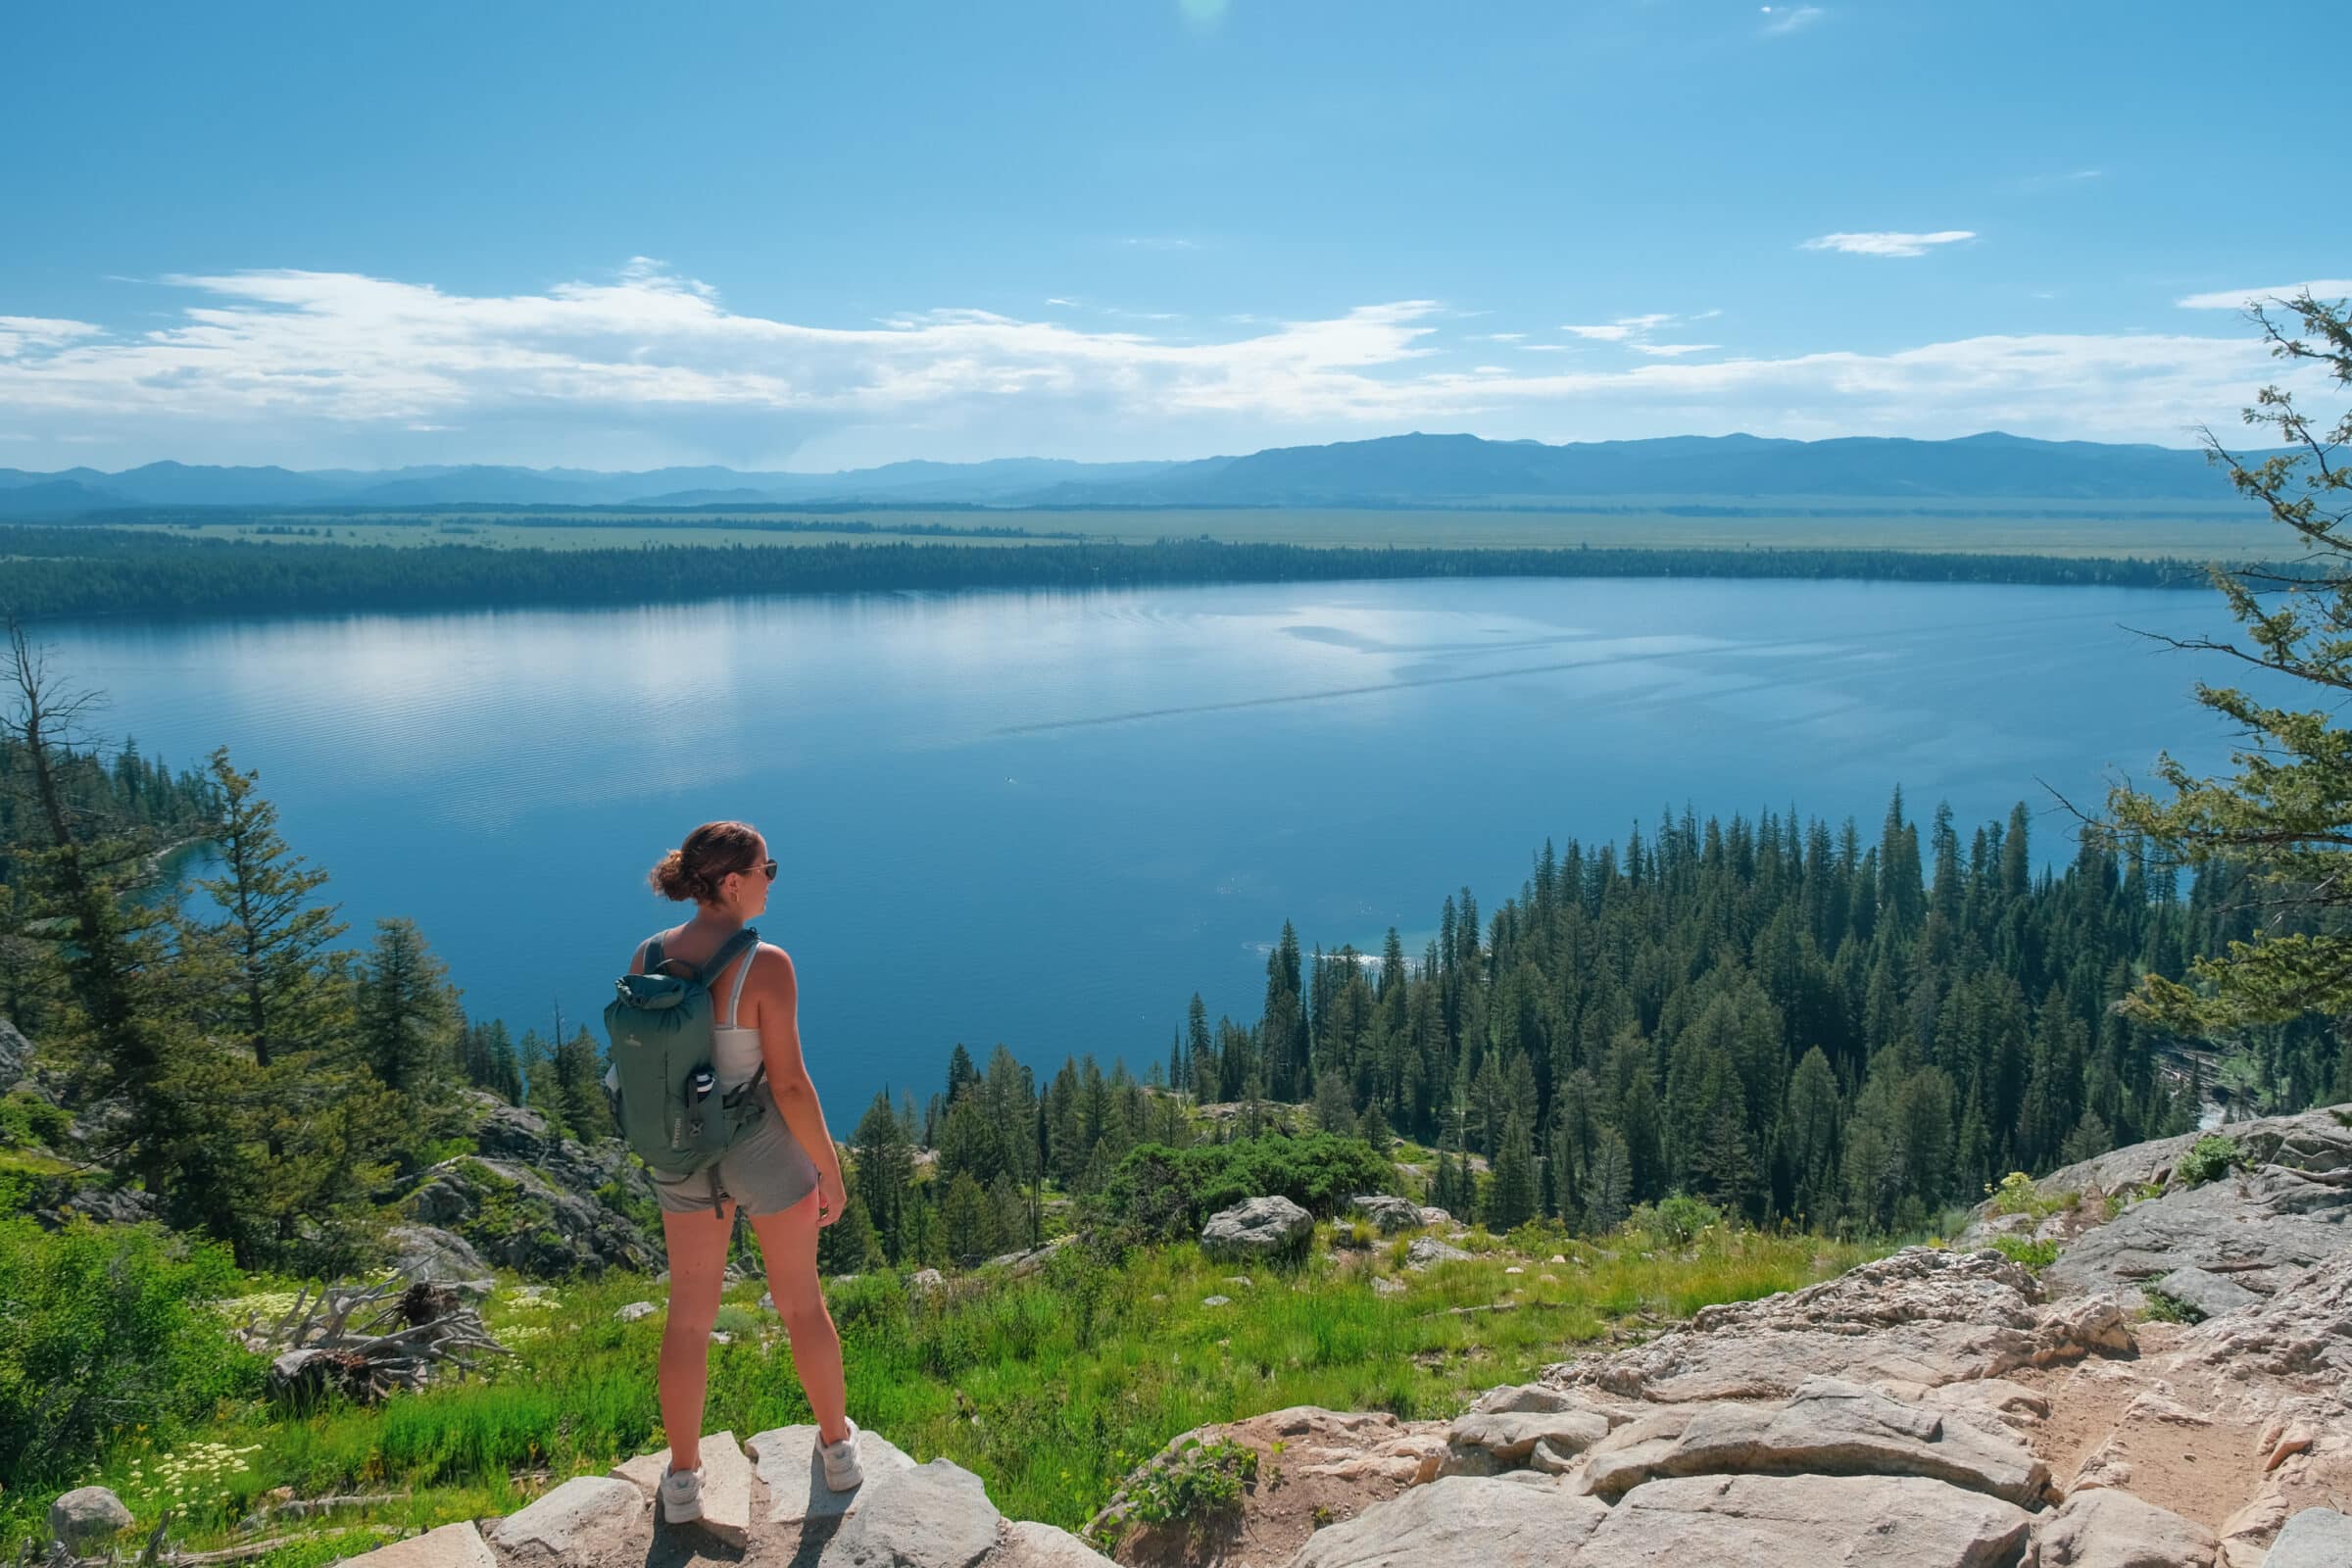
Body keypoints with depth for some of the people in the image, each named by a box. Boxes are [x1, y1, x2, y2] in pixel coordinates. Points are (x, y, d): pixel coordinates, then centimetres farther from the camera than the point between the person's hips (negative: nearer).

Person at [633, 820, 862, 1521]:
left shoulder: (647, 957, -10)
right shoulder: (765, 965, -27)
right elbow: (789, 1083, -23)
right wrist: (831, 1171, -9)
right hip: (765, 1151, -3)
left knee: (689, 1314, 19)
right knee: (801, 1300, 19)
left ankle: (683, 1481, 32)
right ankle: (837, 1447, 38)